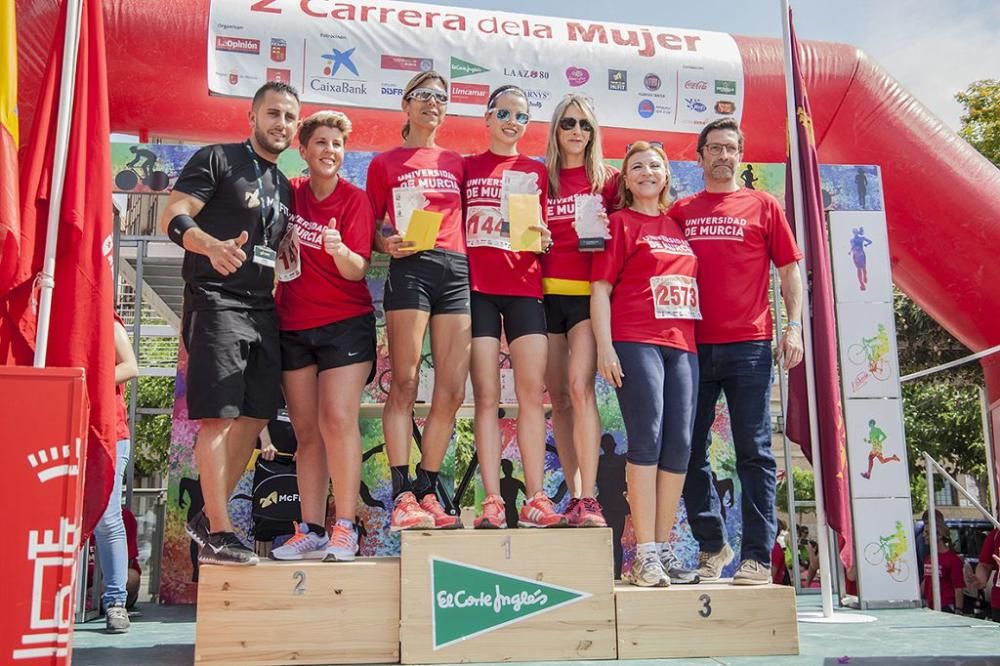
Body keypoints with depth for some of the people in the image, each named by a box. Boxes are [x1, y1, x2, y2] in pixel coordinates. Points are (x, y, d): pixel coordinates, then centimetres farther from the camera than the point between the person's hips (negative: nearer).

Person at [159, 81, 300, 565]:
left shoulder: (284, 186, 21)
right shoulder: (218, 159, 0)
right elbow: (173, 217, -12)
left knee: (255, 416, 6)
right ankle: (217, 534, -5)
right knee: (219, 416, -10)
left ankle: (207, 517, 19)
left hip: (263, 310, 8)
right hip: (217, 302, -7)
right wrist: (212, 246, -30)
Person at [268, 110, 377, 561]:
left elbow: (357, 270, -14)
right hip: (293, 325, 4)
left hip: (345, 323, -4)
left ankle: (345, 529, -12)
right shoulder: (290, 193, 7)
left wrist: (340, 252, -33)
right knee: (306, 431, 5)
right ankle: (311, 531, 10)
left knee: (338, 418, -15)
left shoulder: (355, 200, -4)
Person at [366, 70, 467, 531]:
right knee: (404, 382, -9)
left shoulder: (457, 163, 22)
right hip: (410, 268, -4)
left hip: (456, 270, 4)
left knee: (452, 390, -2)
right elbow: (371, 229, 11)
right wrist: (387, 245, -11)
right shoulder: (384, 163, 13)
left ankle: (426, 492, 7)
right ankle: (402, 496, -7)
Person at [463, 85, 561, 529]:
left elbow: (543, 232, 16)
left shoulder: (537, 171, 16)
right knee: (486, 396, -4)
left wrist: (542, 239, -7)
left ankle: (535, 500, -3)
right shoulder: (467, 167, 12)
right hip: (477, 287, -1)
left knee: (532, 392, -6)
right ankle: (492, 501, -3)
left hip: (524, 287, 1)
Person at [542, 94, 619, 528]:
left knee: (579, 386, -18)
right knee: (558, 396, 3)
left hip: (588, 292, -3)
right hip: (547, 292, 3)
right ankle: (575, 497, 11)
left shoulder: (608, 180, 8)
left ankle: (589, 500, -15)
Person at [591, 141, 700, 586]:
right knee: (646, 440, -10)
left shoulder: (678, 226, 21)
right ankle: (644, 553, -6)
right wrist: (605, 346, -12)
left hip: (683, 345, 6)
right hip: (636, 341, -6)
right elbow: (600, 288, -2)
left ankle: (664, 548, 10)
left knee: (680, 445, 2)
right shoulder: (620, 222, 5)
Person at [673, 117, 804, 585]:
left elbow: (789, 270, 8)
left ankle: (757, 557, 4)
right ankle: (711, 546, 21)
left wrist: (794, 326, -2)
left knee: (754, 453, -1)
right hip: (693, 346, 2)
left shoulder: (763, 206, 9)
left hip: (748, 345, -2)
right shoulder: (680, 212, 13)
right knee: (689, 453, 5)